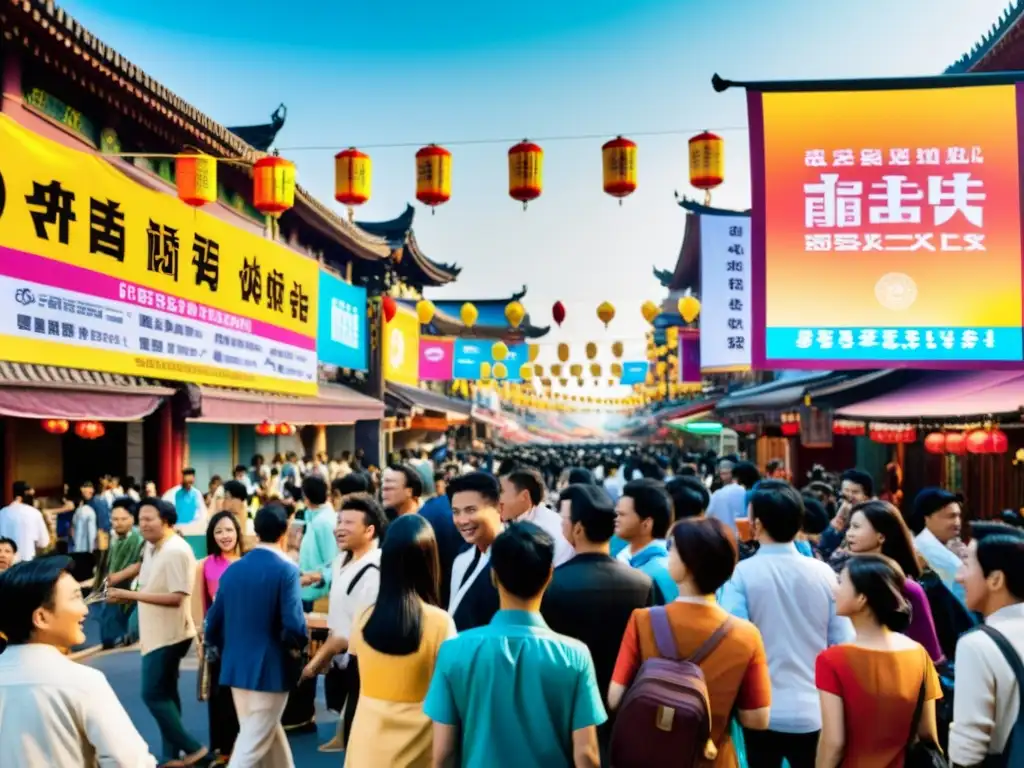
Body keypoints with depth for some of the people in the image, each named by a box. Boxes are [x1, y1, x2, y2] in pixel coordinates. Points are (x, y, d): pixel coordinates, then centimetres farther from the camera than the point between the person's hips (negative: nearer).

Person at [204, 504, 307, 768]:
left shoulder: (232, 569, 3)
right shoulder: (286, 570, -15)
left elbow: (213, 623, 5)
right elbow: (294, 626, -22)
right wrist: (296, 647, -2)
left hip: (236, 667, 6)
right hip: (270, 669, -6)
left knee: (271, 734, 21)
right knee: (252, 745, 3)